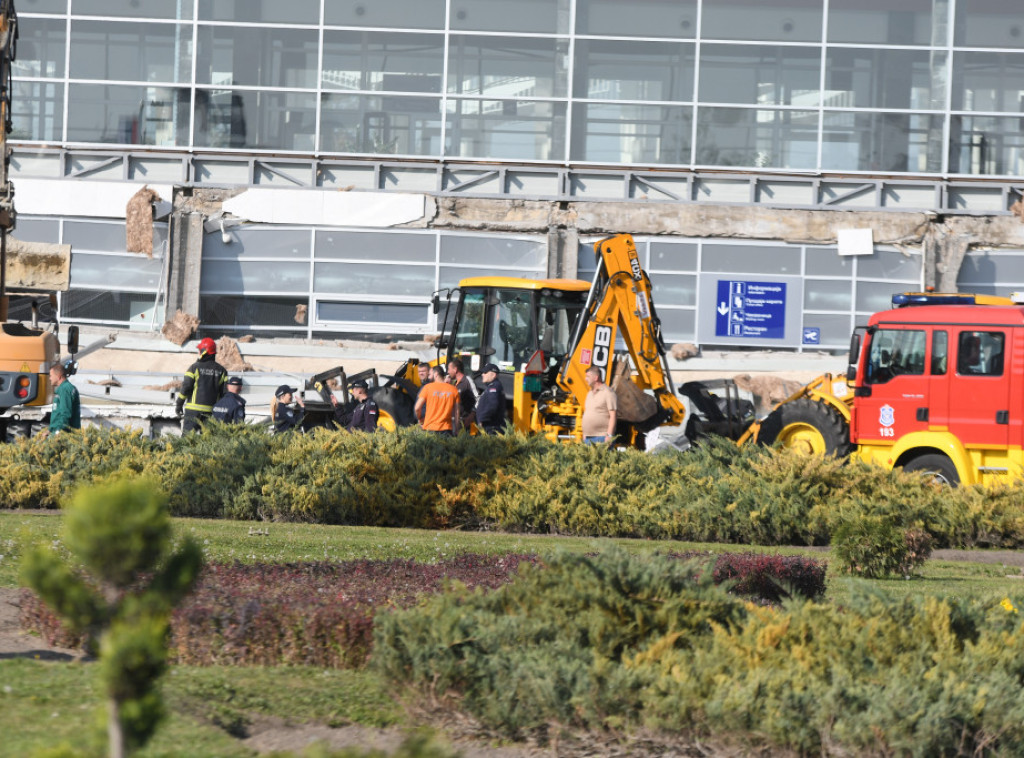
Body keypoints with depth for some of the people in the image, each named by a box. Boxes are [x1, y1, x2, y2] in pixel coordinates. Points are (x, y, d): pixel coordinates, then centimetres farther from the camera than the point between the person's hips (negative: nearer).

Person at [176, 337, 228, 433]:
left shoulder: (195, 368, -5)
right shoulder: (221, 371, 6)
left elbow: (185, 388, -6)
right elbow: (224, 392, 5)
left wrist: (179, 404, 3)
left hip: (194, 408, -4)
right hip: (211, 410, 4)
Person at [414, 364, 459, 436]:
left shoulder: (428, 387, -1)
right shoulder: (453, 390, 6)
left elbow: (417, 408, -3)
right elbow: (456, 412, 6)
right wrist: (456, 430, 13)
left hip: (430, 428, -2)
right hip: (446, 429, 2)